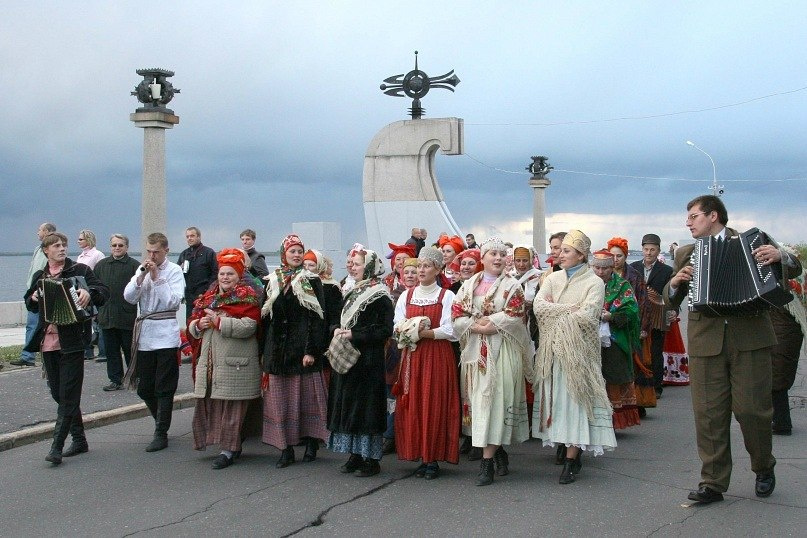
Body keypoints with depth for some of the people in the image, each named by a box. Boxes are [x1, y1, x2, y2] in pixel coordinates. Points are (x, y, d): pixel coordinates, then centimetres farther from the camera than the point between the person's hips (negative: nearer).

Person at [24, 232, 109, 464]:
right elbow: (29, 304, 22)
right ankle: (79, 440, 22)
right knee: (59, 393, 11)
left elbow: (104, 291, -9)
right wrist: (34, 298, -1)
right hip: (48, 341, 6)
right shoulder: (39, 276, 13)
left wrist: (89, 292, -30)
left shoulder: (80, 270, -2)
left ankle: (57, 446, -8)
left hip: (72, 340, -6)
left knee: (68, 395, -7)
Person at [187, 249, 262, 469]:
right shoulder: (208, 297, 17)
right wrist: (199, 324, -3)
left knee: (231, 406, -4)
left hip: (235, 364, -7)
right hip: (209, 362, 7)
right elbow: (192, 325, 20)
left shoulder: (246, 298, -4)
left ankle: (229, 449, 4)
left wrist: (218, 321, -17)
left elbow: (249, 326, -19)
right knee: (209, 403, 8)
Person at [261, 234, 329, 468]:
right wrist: (265, 351, 7)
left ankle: (311, 444, 12)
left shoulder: (311, 282, 0)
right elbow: (265, 318, 12)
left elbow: (317, 318, -6)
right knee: (280, 399, 2)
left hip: (303, 347, -4)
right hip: (278, 349, 4)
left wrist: (312, 350, -15)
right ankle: (286, 449, 8)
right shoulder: (272, 283, 11)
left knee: (307, 396, 1)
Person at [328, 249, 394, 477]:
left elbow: (386, 329, -16)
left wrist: (354, 335, -17)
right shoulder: (352, 293, 15)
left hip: (368, 361, -8)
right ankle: (355, 455, 16)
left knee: (367, 406, -5)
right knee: (348, 405, 8)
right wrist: (337, 330, 0)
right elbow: (340, 320, 24)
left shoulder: (379, 295, -10)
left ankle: (371, 459, 2)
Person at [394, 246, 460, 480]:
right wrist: (410, 331, -14)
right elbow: (397, 327, 6)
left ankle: (434, 459, 1)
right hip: (411, 356, 4)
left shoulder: (446, 296, 1)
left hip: (438, 356, -4)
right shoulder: (406, 295, 12)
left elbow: (450, 330, -8)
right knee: (412, 406, 1)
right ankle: (421, 456, 8)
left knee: (435, 406, -4)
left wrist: (425, 332, -17)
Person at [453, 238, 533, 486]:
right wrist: (475, 326, -11)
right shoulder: (469, 285, 12)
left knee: (495, 400, -9)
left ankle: (487, 461, -9)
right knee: (478, 399, 5)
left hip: (502, 351, -4)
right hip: (475, 351, 4)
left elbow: (514, 317, -9)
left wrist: (490, 324, -13)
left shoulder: (512, 286, 3)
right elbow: (457, 315, 4)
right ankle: (499, 452, 22)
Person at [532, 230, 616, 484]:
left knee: (575, 400, -6)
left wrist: (554, 310, -5)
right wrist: (569, 309, -12)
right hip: (552, 350, 4)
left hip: (577, 352, -4)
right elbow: (538, 306, -4)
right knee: (556, 398, 7)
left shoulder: (594, 282, -3)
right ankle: (564, 441, 23)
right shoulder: (552, 279, 11)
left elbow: (587, 316, -15)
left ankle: (571, 458, -4)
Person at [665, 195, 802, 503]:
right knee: (708, 414, -1)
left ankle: (764, 469, 23)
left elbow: (793, 269, 6)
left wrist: (780, 256, -16)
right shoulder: (685, 255, 16)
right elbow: (670, 301, 17)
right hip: (705, 342, 2)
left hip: (750, 338, -2)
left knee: (752, 408, -1)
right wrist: (676, 283, -5)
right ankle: (713, 483, 6)